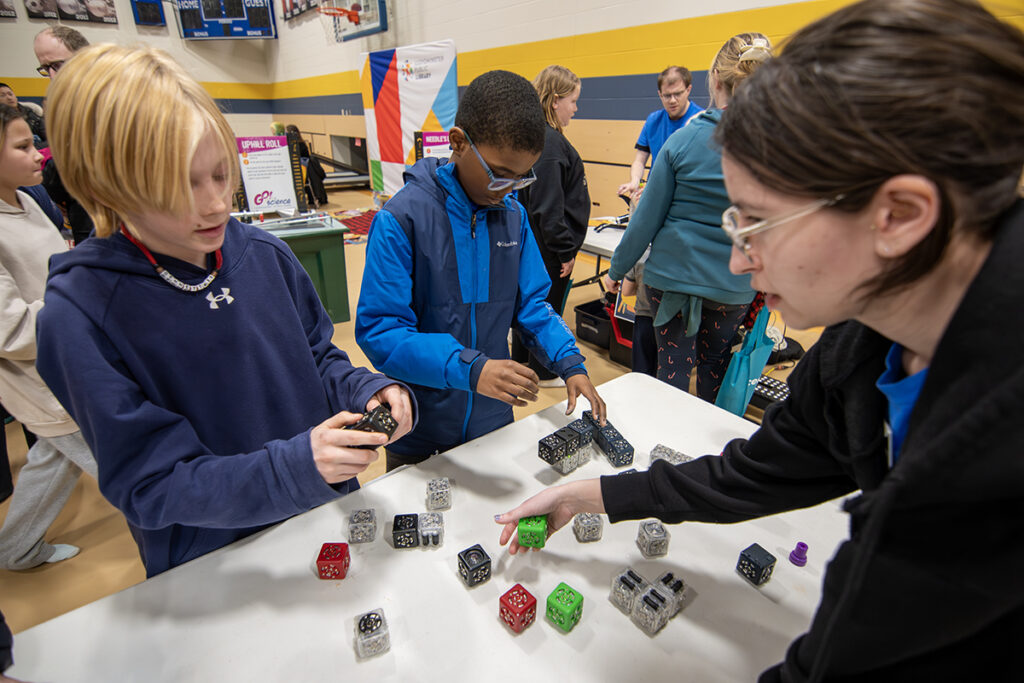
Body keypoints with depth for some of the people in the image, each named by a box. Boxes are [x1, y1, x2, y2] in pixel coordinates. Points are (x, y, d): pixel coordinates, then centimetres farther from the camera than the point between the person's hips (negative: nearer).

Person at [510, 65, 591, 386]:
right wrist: (565, 250, -18)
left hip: (531, 240, 10)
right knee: (548, 307, 5)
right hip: (549, 245, -10)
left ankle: (521, 360, 37)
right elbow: (549, 206, -25)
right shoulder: (549, 140, -22)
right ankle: (544, 372, 23)